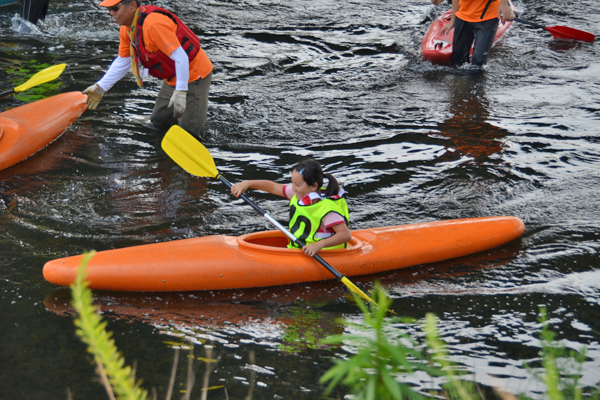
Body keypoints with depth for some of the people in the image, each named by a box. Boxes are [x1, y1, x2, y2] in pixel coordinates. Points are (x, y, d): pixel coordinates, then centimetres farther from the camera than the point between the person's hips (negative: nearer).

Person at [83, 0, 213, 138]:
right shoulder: (127, 29, 0)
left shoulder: (153, 23, -31)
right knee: (159, 121, 16)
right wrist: (100, 88, 13)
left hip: (194, 74, -9)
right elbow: (122, 62, 13)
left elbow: (180, 58, -32)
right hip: (173, 78, 9)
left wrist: (180, 93, -32)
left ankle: (201, 105, 19)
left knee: (190, 130, -6)